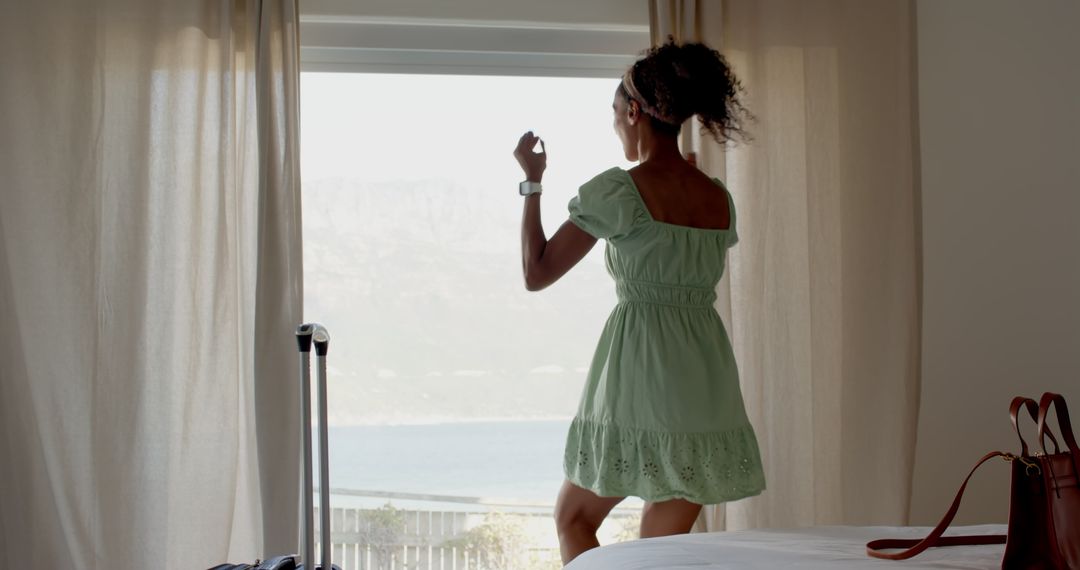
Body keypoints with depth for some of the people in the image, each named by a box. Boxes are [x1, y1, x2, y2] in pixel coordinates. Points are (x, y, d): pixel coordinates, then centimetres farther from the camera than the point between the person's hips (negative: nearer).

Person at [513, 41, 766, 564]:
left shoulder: (617, 191, -10)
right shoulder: (719, 198, 7)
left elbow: (536, 273, -4)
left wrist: (531, 180, 6)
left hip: (637, 375, -5)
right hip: (708, 380, 6)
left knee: (574, 519, 14)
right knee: (661, 552, 12)